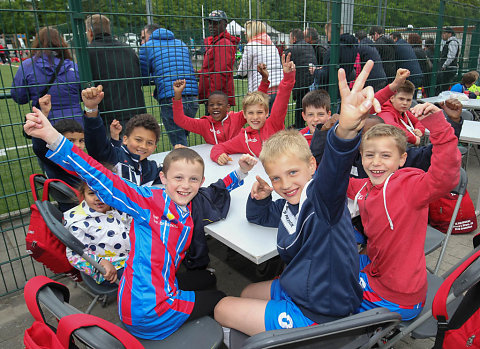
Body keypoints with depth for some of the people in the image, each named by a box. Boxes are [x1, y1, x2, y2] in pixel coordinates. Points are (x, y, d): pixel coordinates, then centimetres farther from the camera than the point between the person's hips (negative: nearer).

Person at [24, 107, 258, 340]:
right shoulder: (150, 201, -18)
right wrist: (53, 138, -37)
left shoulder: (190, 207, 1)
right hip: (147, 311, -7)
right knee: (219, 300, 10)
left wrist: (241, 172, 7)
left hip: (165, 290, 8)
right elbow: (101, 180, -28)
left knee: (207, 279, 31)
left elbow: (216, 191, 20)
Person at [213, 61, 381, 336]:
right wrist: (260, 198, -6)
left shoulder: (321, 196, -28)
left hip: (316, 314, -8)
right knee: (247, 293, 30)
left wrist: (346, 130, -73)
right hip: (297, 290, 9)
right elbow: (259, 216, 18)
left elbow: (333, 172, -52)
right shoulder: (290, 204, -1)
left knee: (223, 310, 7)